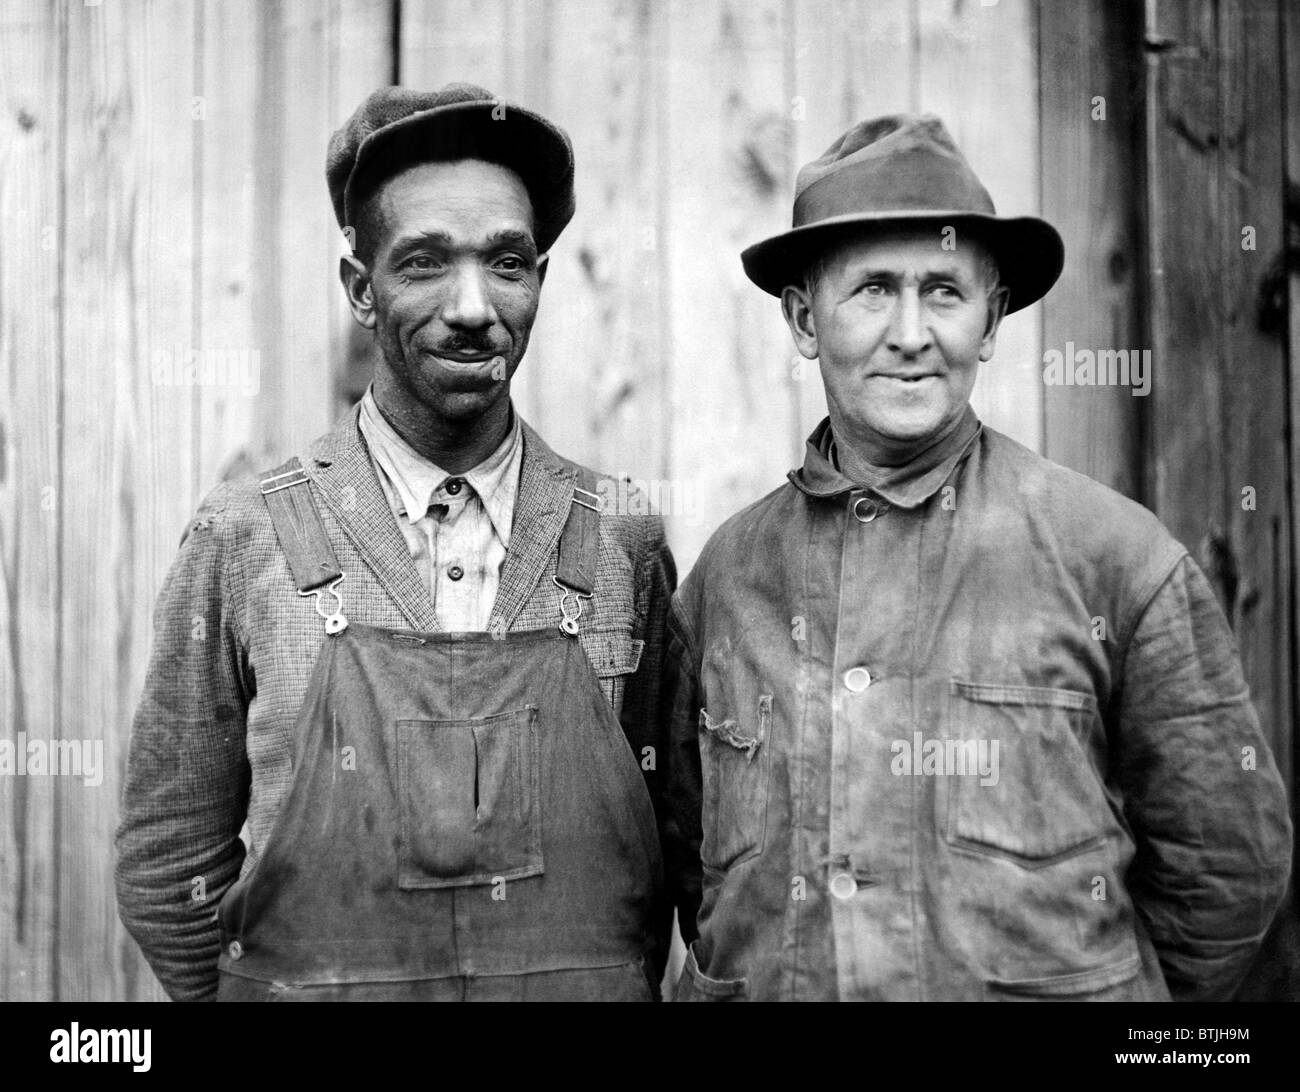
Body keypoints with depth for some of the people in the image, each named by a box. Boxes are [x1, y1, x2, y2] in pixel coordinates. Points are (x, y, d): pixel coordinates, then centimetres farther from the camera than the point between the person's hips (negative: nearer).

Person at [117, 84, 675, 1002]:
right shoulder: (244, 538, -9)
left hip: (589, 983, 1)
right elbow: (167, 864, -2)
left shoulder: (626, 544, -5)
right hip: (309, 980, -1)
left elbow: (665, 842, 2)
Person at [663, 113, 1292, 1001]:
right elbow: (687, 852, 7)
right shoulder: (726, 570, -3)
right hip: (762, 987, 2)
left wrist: (1096, 979, 2)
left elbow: (1229, 862, -3)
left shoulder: (1114, 553, -11)